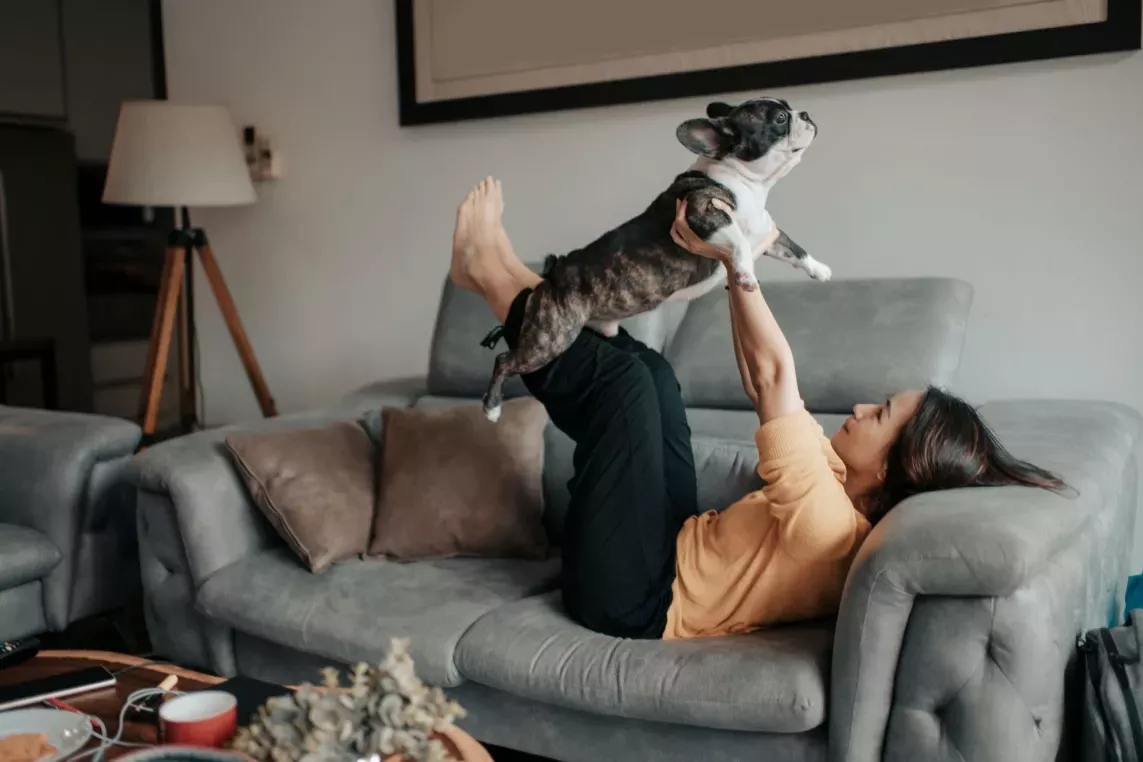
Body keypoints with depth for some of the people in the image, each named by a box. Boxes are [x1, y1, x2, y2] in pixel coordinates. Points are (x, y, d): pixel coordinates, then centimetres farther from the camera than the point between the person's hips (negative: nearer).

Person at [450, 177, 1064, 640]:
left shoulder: (827, 521, -30)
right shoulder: (848, 495, -3)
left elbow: (774, 375, -31)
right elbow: (765, 387, 3)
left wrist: (734, 259, -23)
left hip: (628, 597, -8)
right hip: (676, 549, 8)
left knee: (622, 375, -16)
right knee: (648, 368, 8)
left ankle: (491, 276, 3)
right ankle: (514, 282, 19)